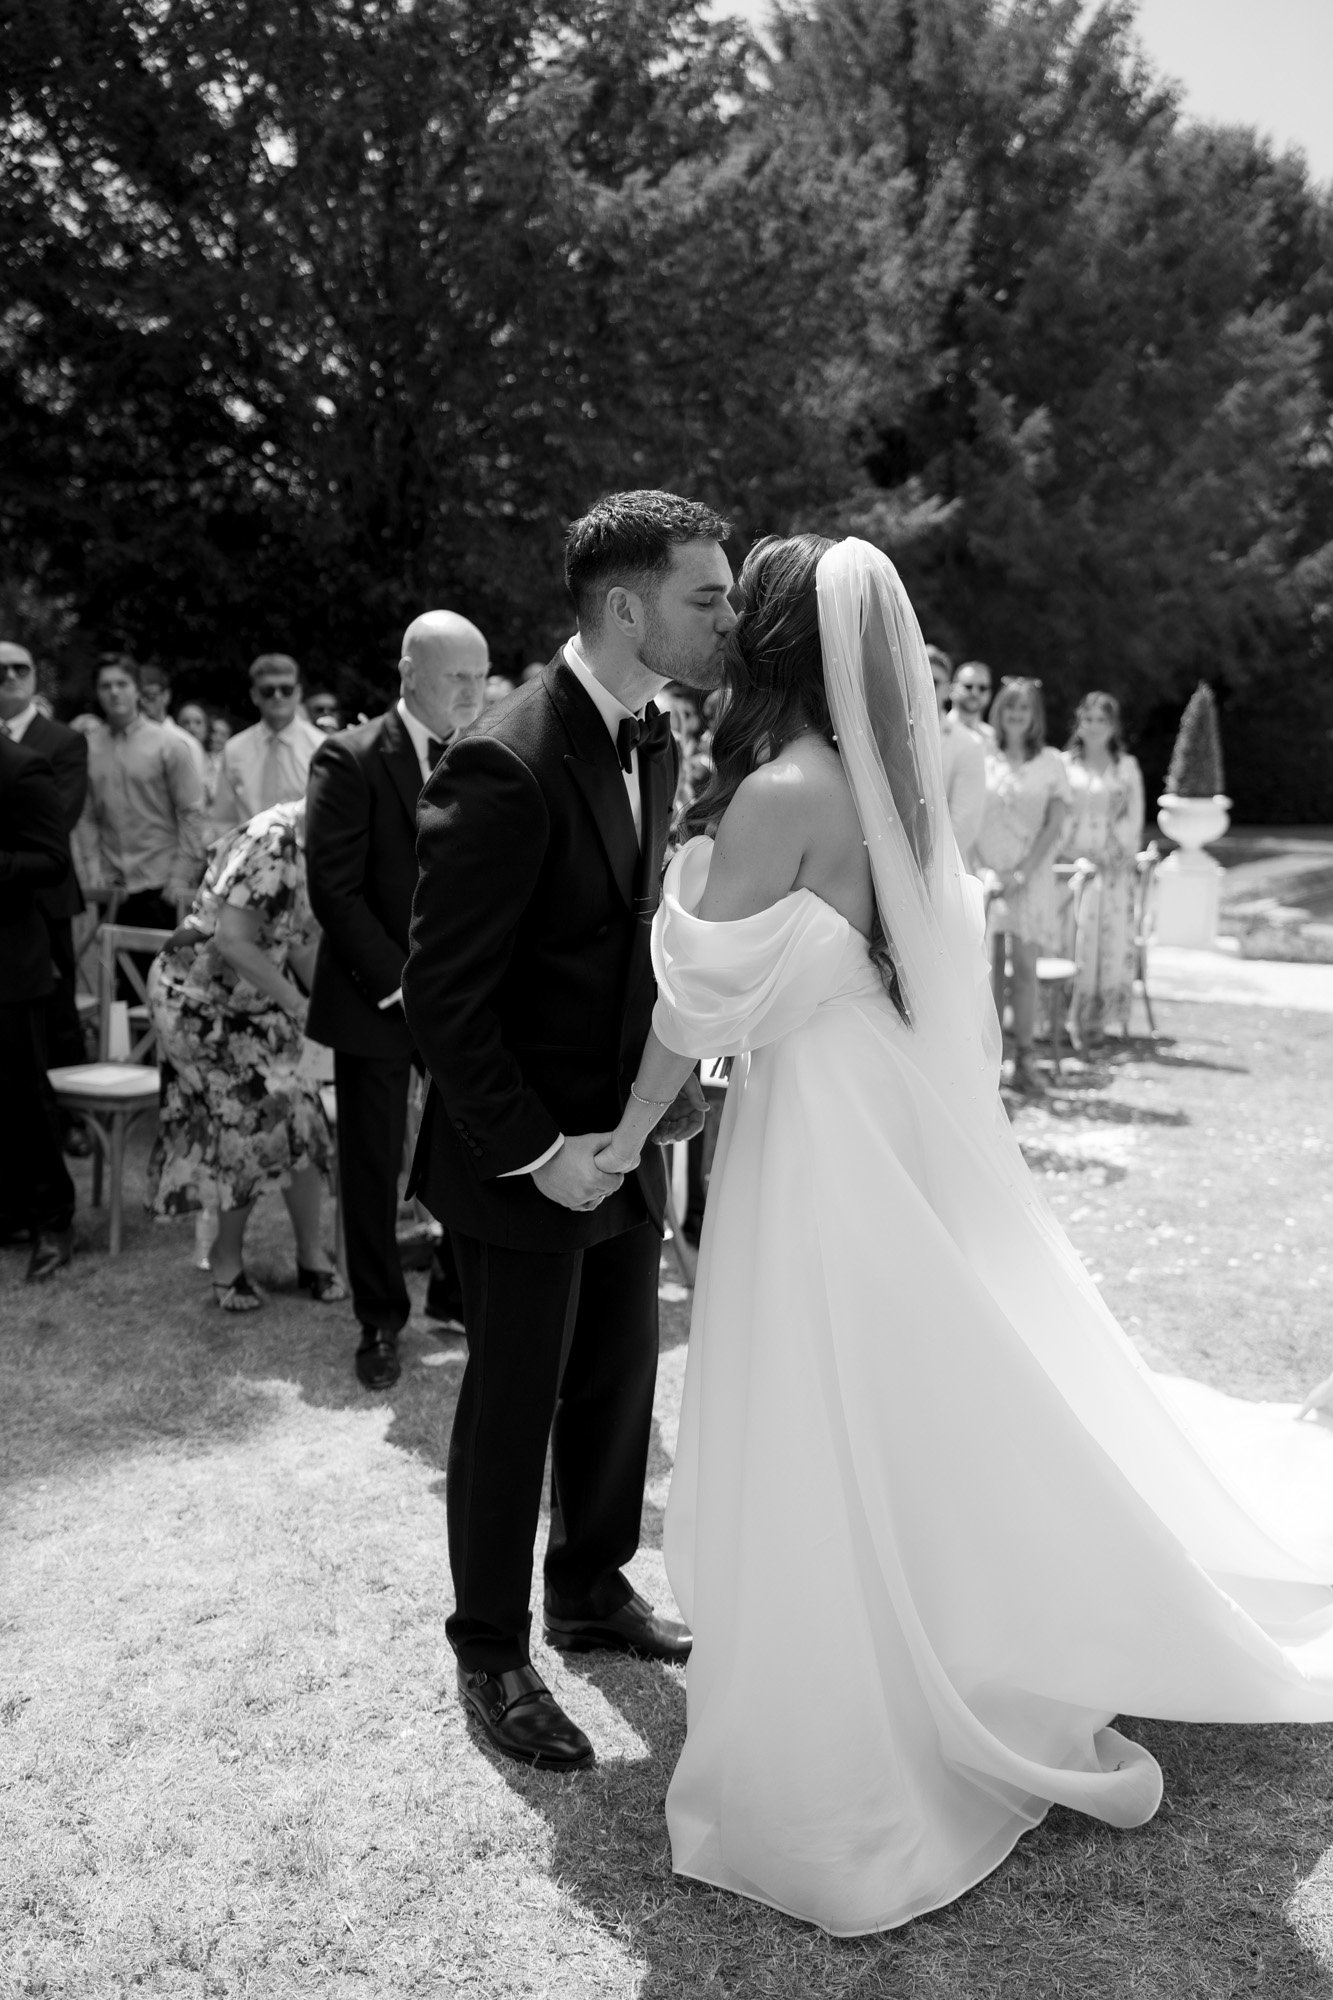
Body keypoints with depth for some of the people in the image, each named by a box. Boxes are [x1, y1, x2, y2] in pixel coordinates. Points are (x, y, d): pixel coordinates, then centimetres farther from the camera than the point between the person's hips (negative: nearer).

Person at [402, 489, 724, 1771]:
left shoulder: (653, 744, 4)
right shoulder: (505, 767, -24)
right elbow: (441, 997, -21)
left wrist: (675, 1074, 3)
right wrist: (536, 1152, -20)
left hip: (626, 1138, 8)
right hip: (522, 1158, -8)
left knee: (620, 1380, 20)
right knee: (514, 1403, 8)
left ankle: (593, 1590, 42)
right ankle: (490, 1655, 29)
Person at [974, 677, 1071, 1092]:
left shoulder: (1052, 762, 6)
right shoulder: (981, 757, 5)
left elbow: (1054, 826, 2)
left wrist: (1022, 871, -8)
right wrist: (982, 868, -9)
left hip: (1032, 876, 1)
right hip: (985, 872, 0)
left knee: (1025, 968, -1)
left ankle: (1023, 1062, 4)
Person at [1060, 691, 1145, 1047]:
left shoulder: (1127, 767, 10)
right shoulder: (1064, 764, 8)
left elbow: (1134, 820, 5)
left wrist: (1106, 856, -7)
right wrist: (1074, 857, -8)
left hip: (1114, 867, 1)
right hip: (1069, 863, -1)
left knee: (1110, 940, -6)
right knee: (1066, 940, -9)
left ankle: (1094, 1020, 0)